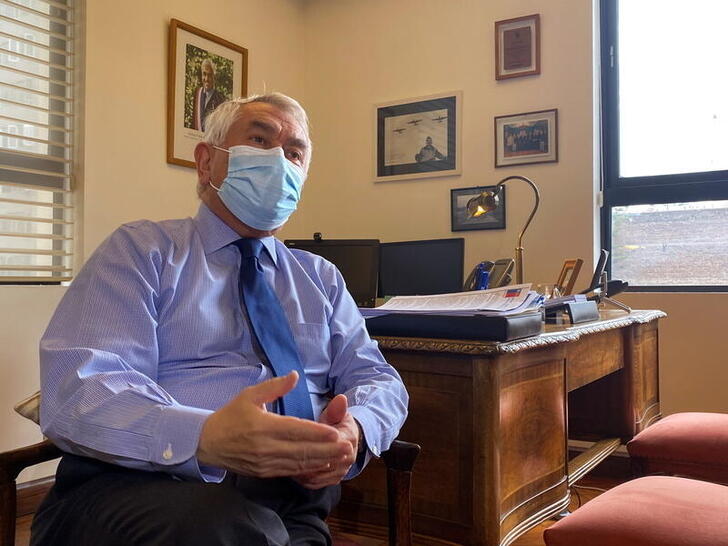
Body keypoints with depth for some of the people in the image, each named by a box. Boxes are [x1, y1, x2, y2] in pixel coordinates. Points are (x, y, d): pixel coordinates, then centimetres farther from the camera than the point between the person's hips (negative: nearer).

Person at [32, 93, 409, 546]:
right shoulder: (142, 250, 5)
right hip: (139, 485, -3)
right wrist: (205, 438, -29)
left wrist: (353, 431, -13)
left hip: (294, 495, 4)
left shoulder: (322, 278, 19)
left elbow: (378, 379, 13)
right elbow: (76, 390, -9)